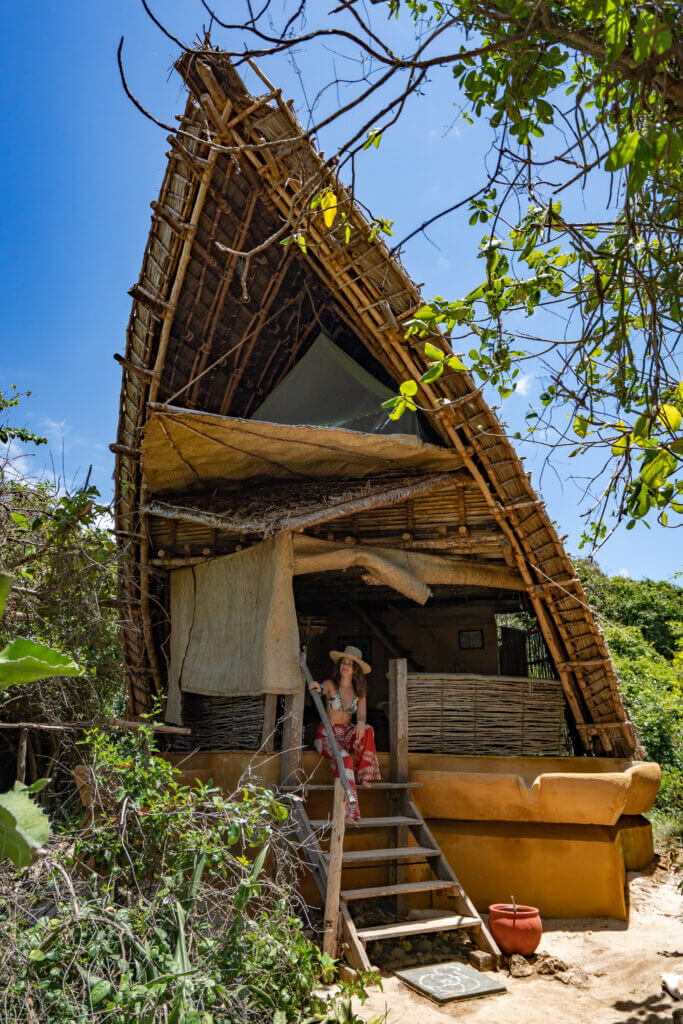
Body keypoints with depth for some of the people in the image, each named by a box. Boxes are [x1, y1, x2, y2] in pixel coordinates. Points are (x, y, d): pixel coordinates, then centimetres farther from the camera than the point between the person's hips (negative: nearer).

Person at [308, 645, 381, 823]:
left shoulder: (360, 691, 5)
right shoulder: (330, 685, -5)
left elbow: (362, 716, -5)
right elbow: (320, 690, -27)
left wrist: (361, 724, -30)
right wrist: (317, 688, -53)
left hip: (346, 735, 4)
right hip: (326, 735, -3)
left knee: (368, 730, -29)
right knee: (344, 758, -33)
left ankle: (363, 776, -19)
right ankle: (349, 811, -35)